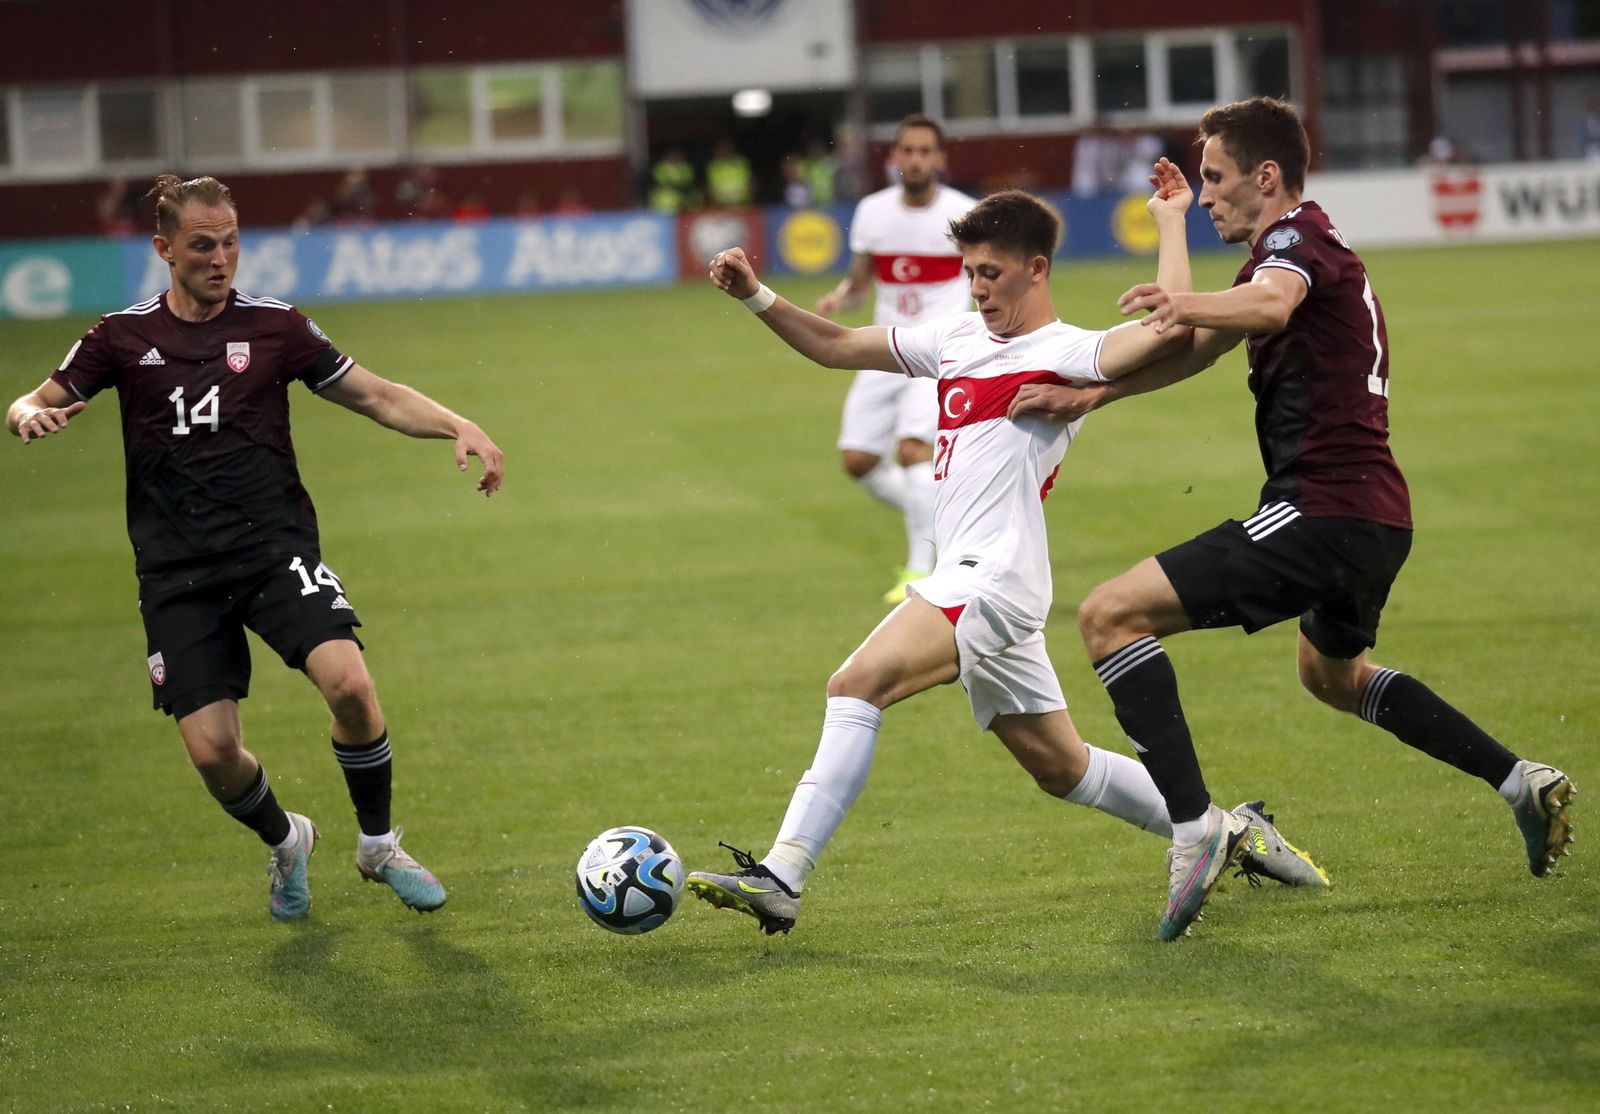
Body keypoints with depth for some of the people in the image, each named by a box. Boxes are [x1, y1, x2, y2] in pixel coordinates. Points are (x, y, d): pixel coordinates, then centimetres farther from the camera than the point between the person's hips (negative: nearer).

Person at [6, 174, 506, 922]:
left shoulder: (275, 326, 4)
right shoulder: (124, 336, 5)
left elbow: (376, 396, 8)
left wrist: (458, 427, -7)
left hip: (275, 544, -1)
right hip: (176, 572, 1)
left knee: (349, 684, -24)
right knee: (212, 751, -8)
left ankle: (378, 846, 1)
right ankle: (285, 843, 26)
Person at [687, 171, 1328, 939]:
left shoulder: (1065, 354, -5)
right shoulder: (958, 338, 19)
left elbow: (1169, 328, -23)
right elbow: (833, 346, 24)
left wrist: (1170, 221, -14)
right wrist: (756, 297, 11)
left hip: (995, 580, -9)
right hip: (972, 584, 9)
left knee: (858, 684, -26)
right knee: (1062, 769, 16)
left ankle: (781, 877, -33)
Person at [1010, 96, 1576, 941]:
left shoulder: (1298, 238, -10)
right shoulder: (1312, 251, 22)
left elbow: (1272, 304, -35)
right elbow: (1195, 350, 23)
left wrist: (1192, 304, -55)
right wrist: (1087, 394, 12)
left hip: (1323, 511, -11)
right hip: (1376, 517, 11)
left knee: (1111, 615, -15)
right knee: (1331, 672, 37)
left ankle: (1196, 828, -24)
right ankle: (1521, 783, 35)